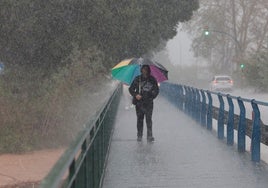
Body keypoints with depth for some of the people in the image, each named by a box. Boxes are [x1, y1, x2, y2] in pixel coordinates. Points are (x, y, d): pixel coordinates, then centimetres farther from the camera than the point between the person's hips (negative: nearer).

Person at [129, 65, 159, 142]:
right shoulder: (137, 79, 4)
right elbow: (131, 89, 8)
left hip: (149, 103, -1)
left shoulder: (152, 80, 5)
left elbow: (156, 90, 12)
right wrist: (135, 95, -9)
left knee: (149, 119, -7)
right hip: (139, 102, 1)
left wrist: (152, 96, -5)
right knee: (139, 119, 5)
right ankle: (139, 136, 15)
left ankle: (150, 136, -3)